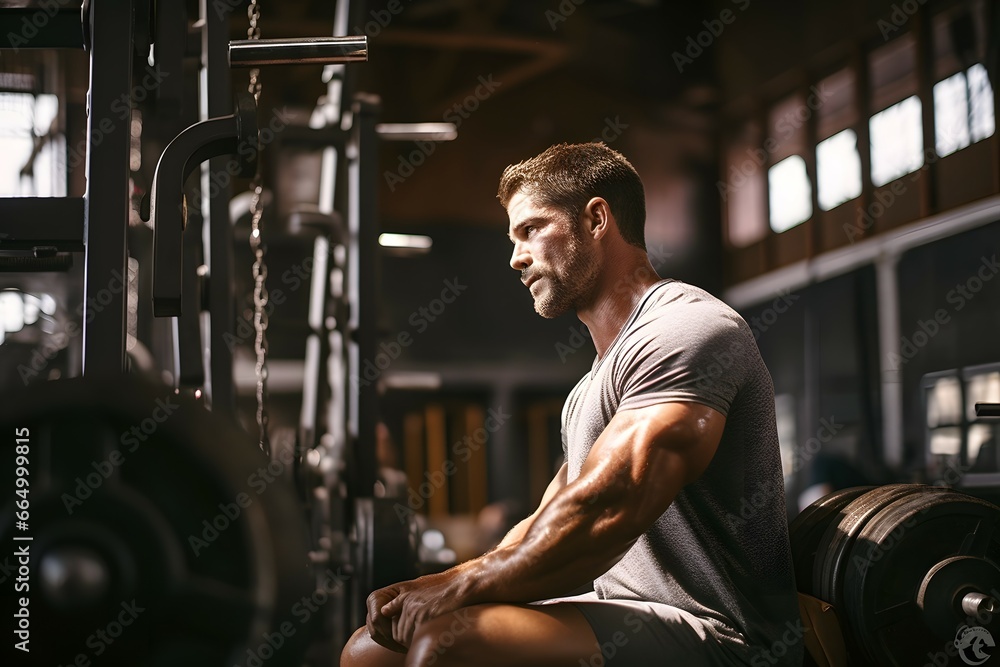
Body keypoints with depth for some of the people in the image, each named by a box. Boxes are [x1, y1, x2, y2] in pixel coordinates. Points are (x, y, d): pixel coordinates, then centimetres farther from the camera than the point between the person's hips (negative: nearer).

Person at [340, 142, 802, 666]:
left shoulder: (687, 328, -11)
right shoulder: (589, 391, 23)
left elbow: (605, 515, -22)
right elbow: (546, 532, 19)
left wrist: (459, 587, -13)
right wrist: (428, 592, 1)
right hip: (627, 621, 9)